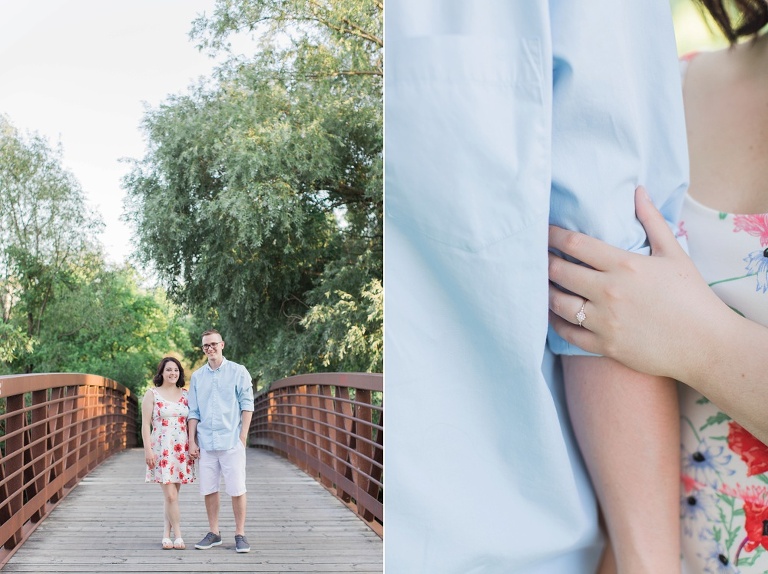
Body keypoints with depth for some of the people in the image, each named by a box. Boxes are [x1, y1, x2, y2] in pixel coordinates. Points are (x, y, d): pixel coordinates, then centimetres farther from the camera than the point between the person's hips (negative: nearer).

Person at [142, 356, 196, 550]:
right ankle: (177, 535, 2)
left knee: (172, 494, 7)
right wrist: (148, 450, -9)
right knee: (170, 495, -8)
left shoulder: (185, 395, 10)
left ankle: (167, 534, 16)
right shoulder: (152, 394, 0)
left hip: (181, 449, 3)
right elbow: (145, 424, -2)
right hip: (161, 449, -3)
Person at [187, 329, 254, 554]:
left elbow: (247, 405, 0)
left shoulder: (238, 372, 1)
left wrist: (243, 436, -7)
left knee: (237, 489, -2)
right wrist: (192, 441, 7)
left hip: (231, 440, -3)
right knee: (209, 489, 7)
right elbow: (193, 412, 13)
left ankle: (240, 535, 8)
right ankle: (213, 533, 19)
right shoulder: (197, 376, 11)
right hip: (206, 442, 3)